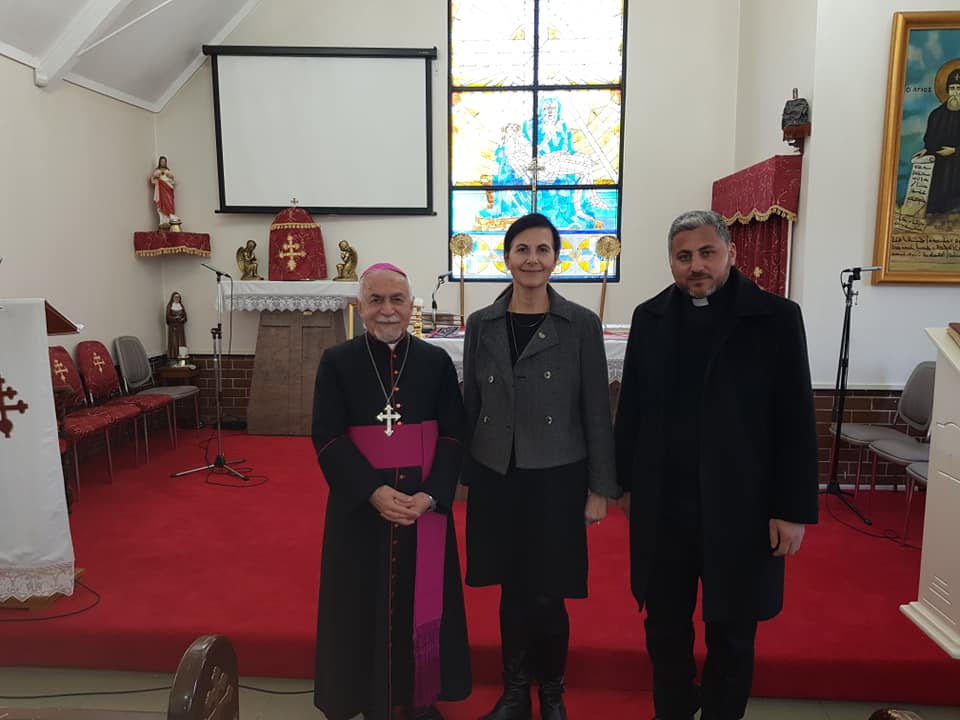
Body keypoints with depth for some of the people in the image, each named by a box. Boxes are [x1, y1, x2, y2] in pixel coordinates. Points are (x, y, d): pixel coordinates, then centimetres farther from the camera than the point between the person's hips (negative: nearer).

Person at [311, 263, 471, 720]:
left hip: (425, 504, 1)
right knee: (366, 602, 9)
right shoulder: (336, 363, -3)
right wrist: (373, 491, -19)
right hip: (360, 506, -1)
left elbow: (454, 436, -1)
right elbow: (328, 439, -7)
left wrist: (432, 495, -15)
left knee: (422, 601, 11)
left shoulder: (437, 362, 0)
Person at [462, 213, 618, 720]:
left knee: (546, 595, 4)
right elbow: (470, 406, 7)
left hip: (557, 477, -2)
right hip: (496, 476, 3)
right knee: (511, 590, 14)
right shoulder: (481, 325, 2)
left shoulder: (581, 325, -5)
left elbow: (596, 411, -3)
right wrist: (465, 475, 7)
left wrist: (600, 488, -3)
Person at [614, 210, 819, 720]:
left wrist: (794, 509, -7)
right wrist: (625, 481, 8)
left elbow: (797, 421, -5)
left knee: (732, 632, 15)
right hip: (661, 502, 2)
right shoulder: (650, 317, 2)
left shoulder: (776, 318, -5)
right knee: (665, 626, 16)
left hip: (740, 504, -2)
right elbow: (630, 407, 6)